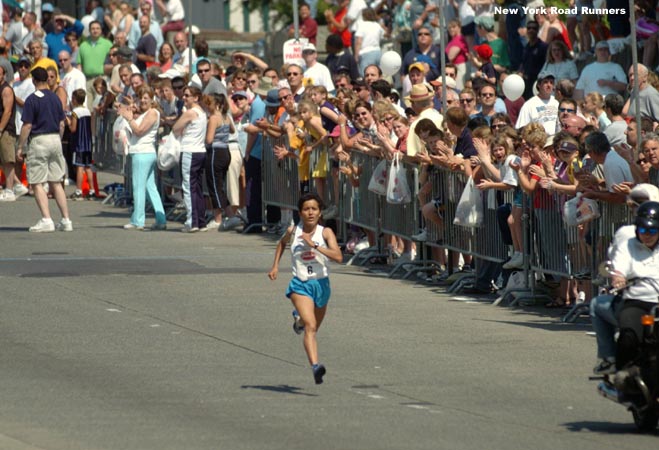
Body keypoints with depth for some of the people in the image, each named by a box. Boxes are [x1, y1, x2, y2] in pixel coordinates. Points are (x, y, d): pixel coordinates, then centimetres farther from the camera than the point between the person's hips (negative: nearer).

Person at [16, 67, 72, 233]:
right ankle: (66, 220, 9)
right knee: (56, 183, 12)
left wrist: (20, 147, -5)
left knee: (37, 183, -2)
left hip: (39, 140, -6)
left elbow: (27, 126, -12)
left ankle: (46, 219, -13)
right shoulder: (55, 98, 8)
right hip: (55, 139, 6)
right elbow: (61, 124, 12)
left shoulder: (32, 99, -11)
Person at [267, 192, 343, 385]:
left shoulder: (325, 232, -8)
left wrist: (314, 245, -28)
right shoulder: (293, 231, -2)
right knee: (310, 326, -23)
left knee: (314, 326, 24)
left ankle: (299, 318, 59)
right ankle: (315, 366, -36)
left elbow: (338, 257, -23)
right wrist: (275, 265, 16)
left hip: (321, 284, 2)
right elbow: (282, 243, 23)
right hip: (300, 285, -2)